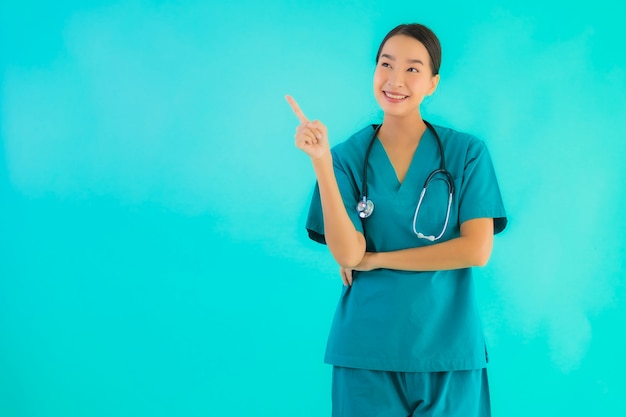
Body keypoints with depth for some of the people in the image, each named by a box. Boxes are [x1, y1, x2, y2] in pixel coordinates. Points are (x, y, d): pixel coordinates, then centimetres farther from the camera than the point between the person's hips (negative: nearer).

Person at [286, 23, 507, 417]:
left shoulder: (466, 153, -1)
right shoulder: (349, 156, 0)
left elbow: (477, 250, -9)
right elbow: (347, 254, -11)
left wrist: (377, 259, -9)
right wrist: (322, 162, -19)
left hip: (448, 346, 0)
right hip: (367, 348, 0)